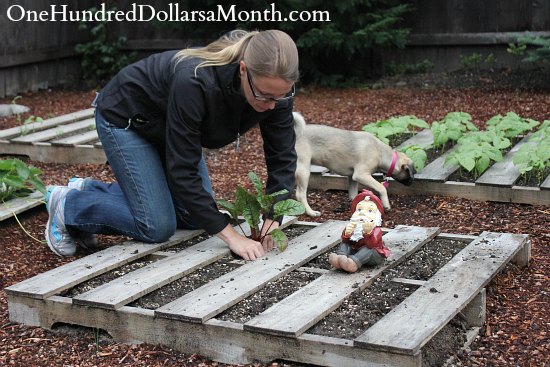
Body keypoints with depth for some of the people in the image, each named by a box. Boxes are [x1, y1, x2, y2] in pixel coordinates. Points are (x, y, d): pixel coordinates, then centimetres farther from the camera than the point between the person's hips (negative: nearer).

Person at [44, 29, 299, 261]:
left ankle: (91, 191, 19)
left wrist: (273, 221, -27)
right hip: (124, 117, -7)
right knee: (157, 226, -13)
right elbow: (182, 171, -35)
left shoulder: (275, 87, -25)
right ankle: (67, 205, 10)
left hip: (168, 123, 7)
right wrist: (230, 236, -33)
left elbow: (283, 158, -15)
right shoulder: (195, 81, -42)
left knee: (195, 215, 5)